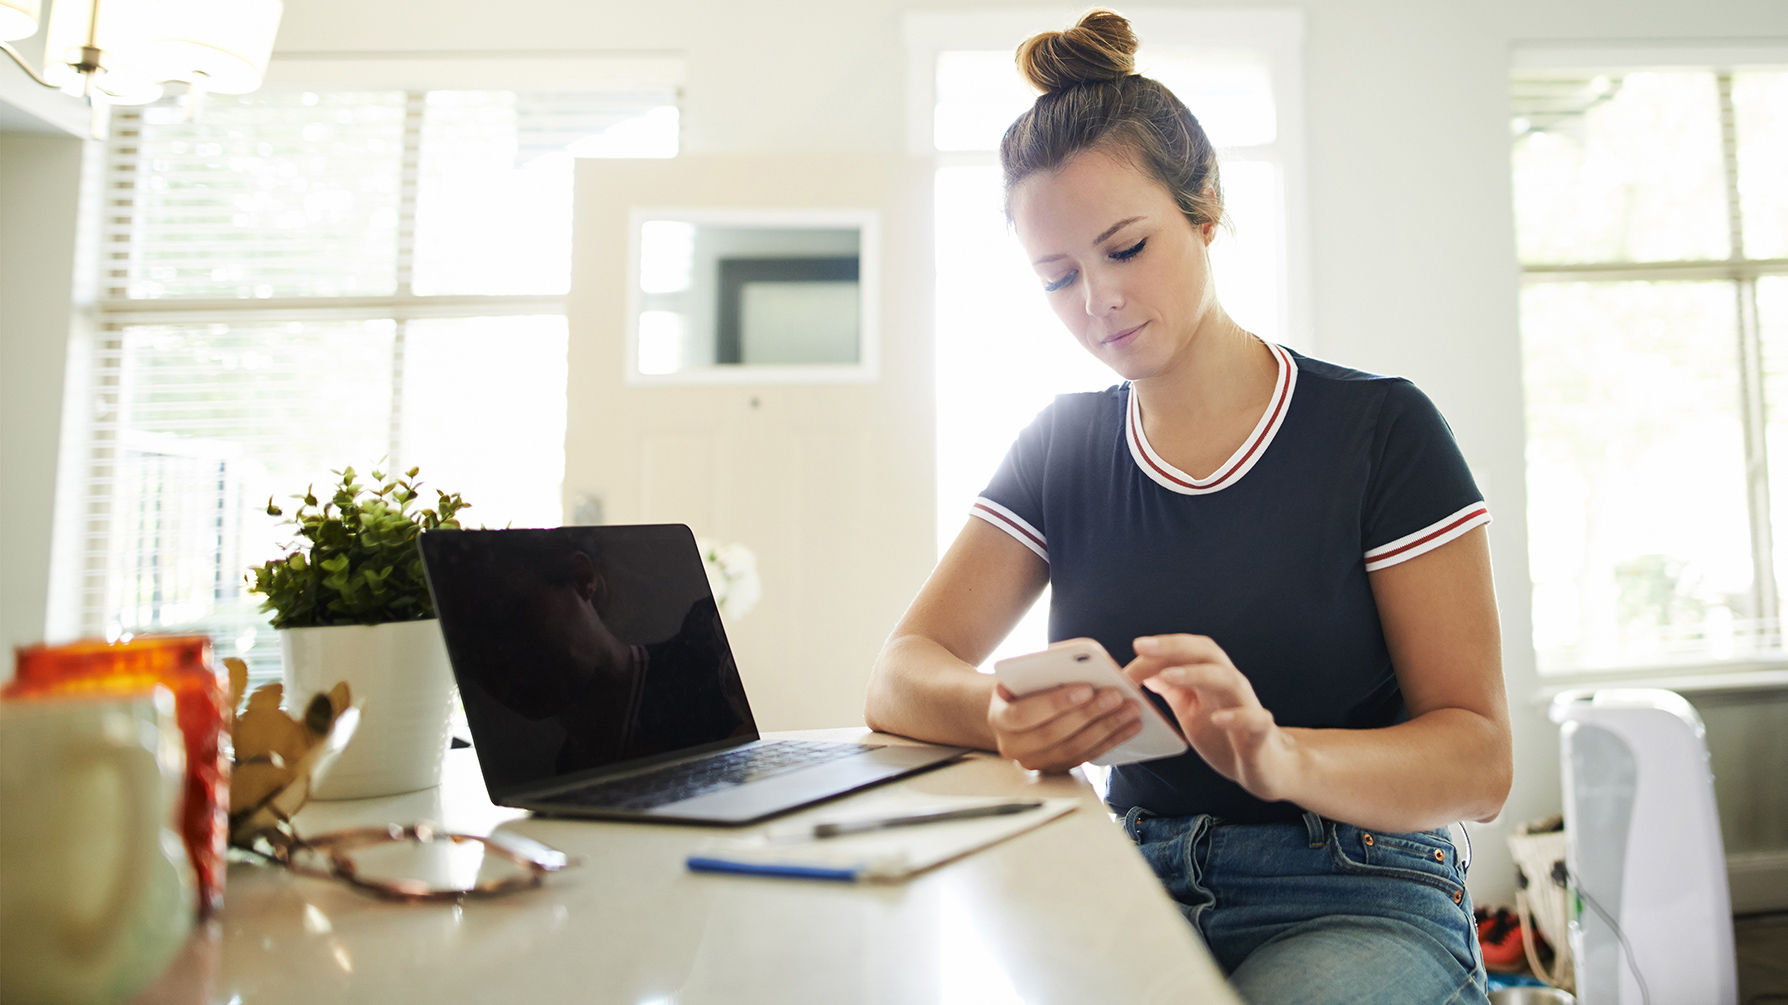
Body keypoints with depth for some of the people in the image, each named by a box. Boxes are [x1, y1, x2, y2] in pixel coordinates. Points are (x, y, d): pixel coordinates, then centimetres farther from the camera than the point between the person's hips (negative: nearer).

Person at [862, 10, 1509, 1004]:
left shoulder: (1379, 428, -5)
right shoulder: (1061, 449, 5)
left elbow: (1480, 760, -8)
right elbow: (901, 675, -1)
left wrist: (1280, 755, -29)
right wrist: (1004, 715, -25)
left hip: (1355, 897, -1)